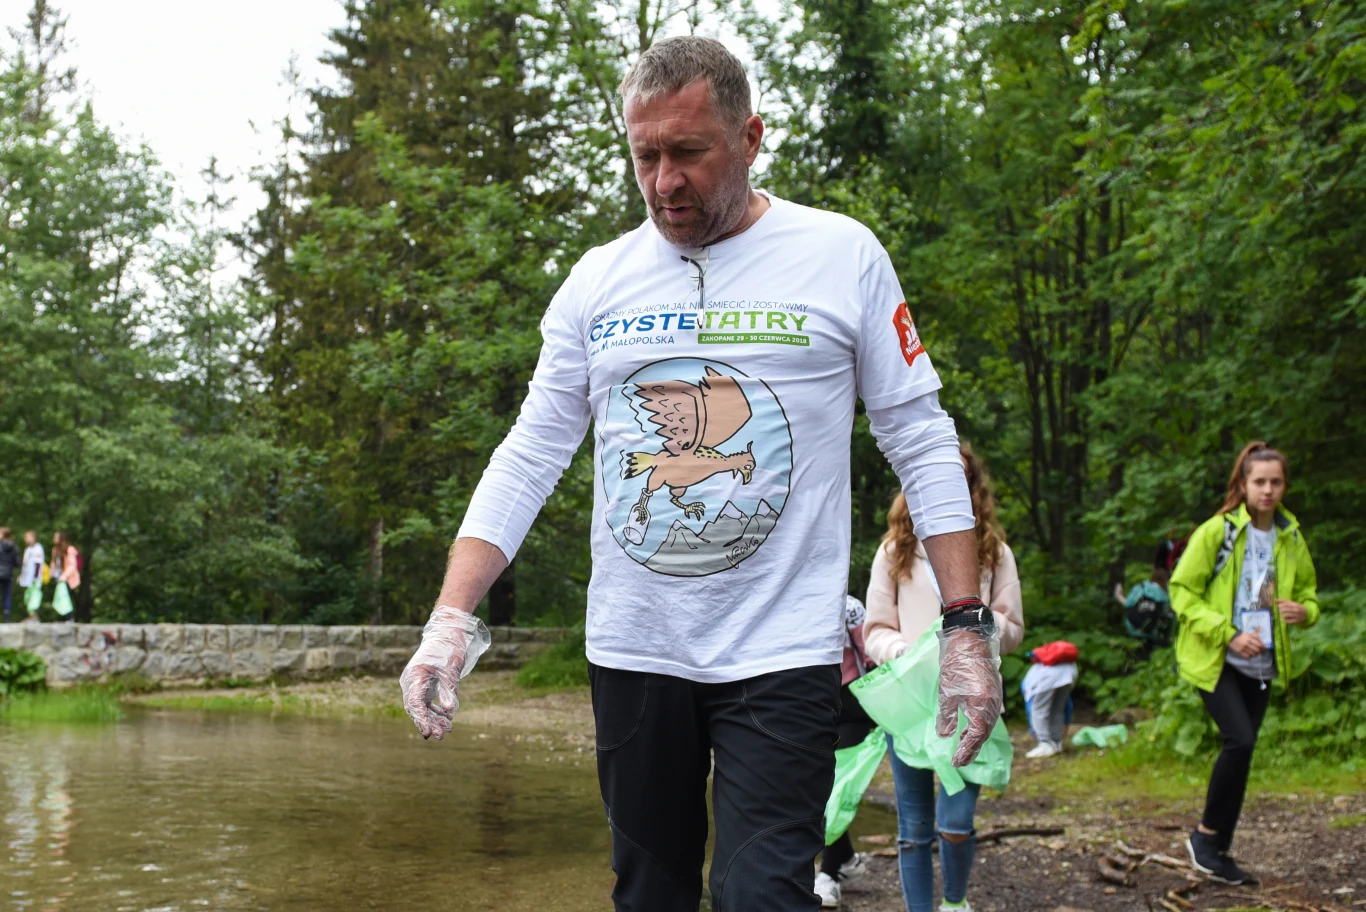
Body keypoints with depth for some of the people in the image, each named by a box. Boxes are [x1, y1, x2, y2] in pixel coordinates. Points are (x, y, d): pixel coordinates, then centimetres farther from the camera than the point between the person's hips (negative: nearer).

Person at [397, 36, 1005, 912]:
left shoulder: (843, 256, -3)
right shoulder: (598, 279, 5)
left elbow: (921, 441, 0)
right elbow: (531, 457, 5)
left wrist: (967, 624, -6)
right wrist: (452, 617, -6)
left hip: (782, 655, -3)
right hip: (631, 650, 4)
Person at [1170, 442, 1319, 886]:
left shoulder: (1291, 538, 5)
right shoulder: (1216, 532, -10)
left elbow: (1307, 592, 17)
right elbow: (1182, 591, -9)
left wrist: (1303, 611, -8)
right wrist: (1228, 634, -18)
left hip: (1261, 663, 5)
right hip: (1217, 660, -5)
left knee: (1241, 749, 7)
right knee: (1240, 741, -19)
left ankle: (1219, 850, 17)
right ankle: (1206, 833, 0)